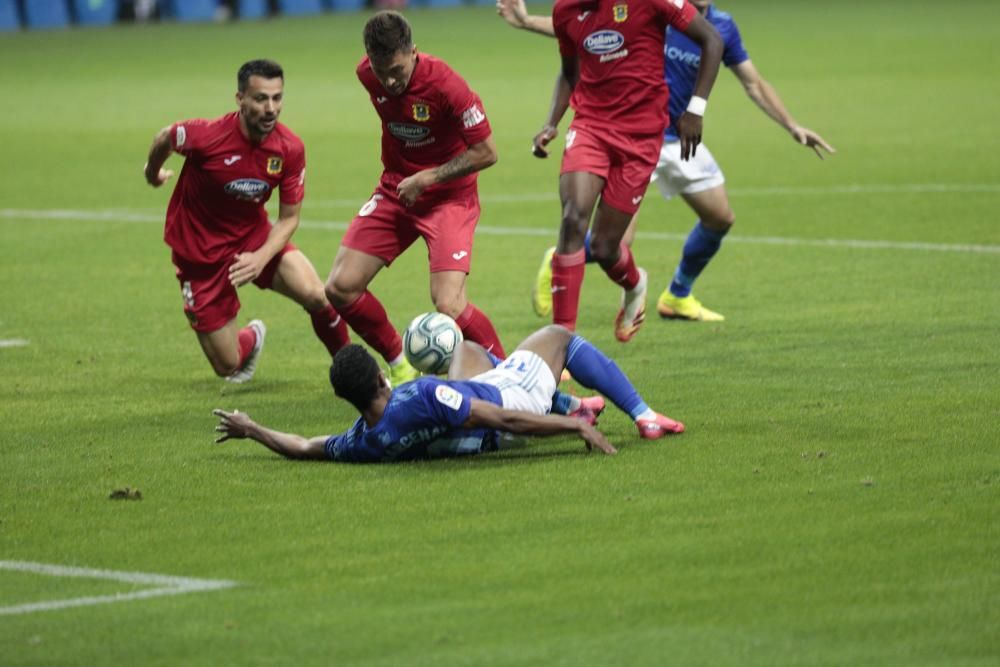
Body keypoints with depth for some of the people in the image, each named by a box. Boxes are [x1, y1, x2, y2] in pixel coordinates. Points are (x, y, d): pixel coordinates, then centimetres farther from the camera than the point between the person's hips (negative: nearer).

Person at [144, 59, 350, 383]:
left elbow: (289, 218, -6)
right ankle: (251, 338, 38)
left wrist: (262, 257, -24)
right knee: (228, 366, 0)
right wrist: (153, 173, 20)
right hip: (200, 252, -2)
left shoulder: (290, 149, -16)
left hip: (254, 238, 2)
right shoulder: (206, 136, -26)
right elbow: (164, 139, -2)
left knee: (315, 295, -27)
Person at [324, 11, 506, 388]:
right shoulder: (367, 75, -7)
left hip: (449, 196, -6)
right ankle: (399, 366, 17)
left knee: (448, 307, -21)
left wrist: (426, 179, -19)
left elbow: (486, 153, -18)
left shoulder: (445, 84, -26)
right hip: (395, 190, 6)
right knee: (340, 288, -6)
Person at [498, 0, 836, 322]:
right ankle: (558, 263, 14)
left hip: (681, 139, 6)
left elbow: (753, 83, 7)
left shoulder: (722, 27, -2)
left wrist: (792, 126, 1)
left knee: (721, 219, 10)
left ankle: (677, 297, 30)